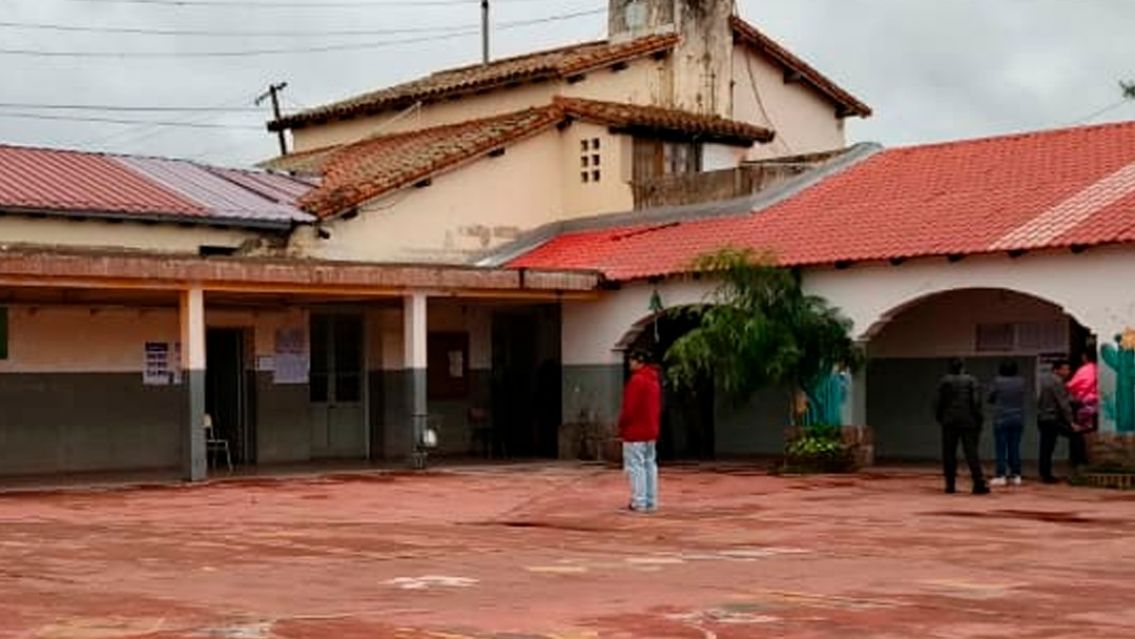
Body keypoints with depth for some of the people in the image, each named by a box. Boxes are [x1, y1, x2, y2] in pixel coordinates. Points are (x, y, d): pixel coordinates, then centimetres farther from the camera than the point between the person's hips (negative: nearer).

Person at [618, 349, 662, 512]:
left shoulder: (637, 380, -16)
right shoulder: (654, 380, 14)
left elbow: (629, 407, -18)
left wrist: (622, 427, -8)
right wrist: (654, 425, 20)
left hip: (635, 431, -9)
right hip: (651, 431, 9)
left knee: (635, 466, -6)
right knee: (650, 464, 10)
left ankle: (639, 502, -8)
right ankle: (651, 501, 12)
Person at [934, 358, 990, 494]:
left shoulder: (944, 381, 4)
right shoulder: (971, 380, 0)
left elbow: (938, 401, 1)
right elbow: (976, 401, -6)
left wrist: (939, 417, 12)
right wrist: (978, 419, 0)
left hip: (949, 422, 1)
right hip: (968, 422, -1)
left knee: (949, 453, 6)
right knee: (971, 452, -2)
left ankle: (950, 484, 3)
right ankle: (979, 483, -7)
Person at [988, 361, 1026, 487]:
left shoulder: (998, 381, -9)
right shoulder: (1021, 381, 0)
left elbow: (991, 398, 1)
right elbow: (1022, 399, 12)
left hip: (1001, 419, -3)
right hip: (1018, 419, 3)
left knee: (1001, 449, 0)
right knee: (1015, 448, 8)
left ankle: (1001, 476, -2)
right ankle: (1016, 475, 8)